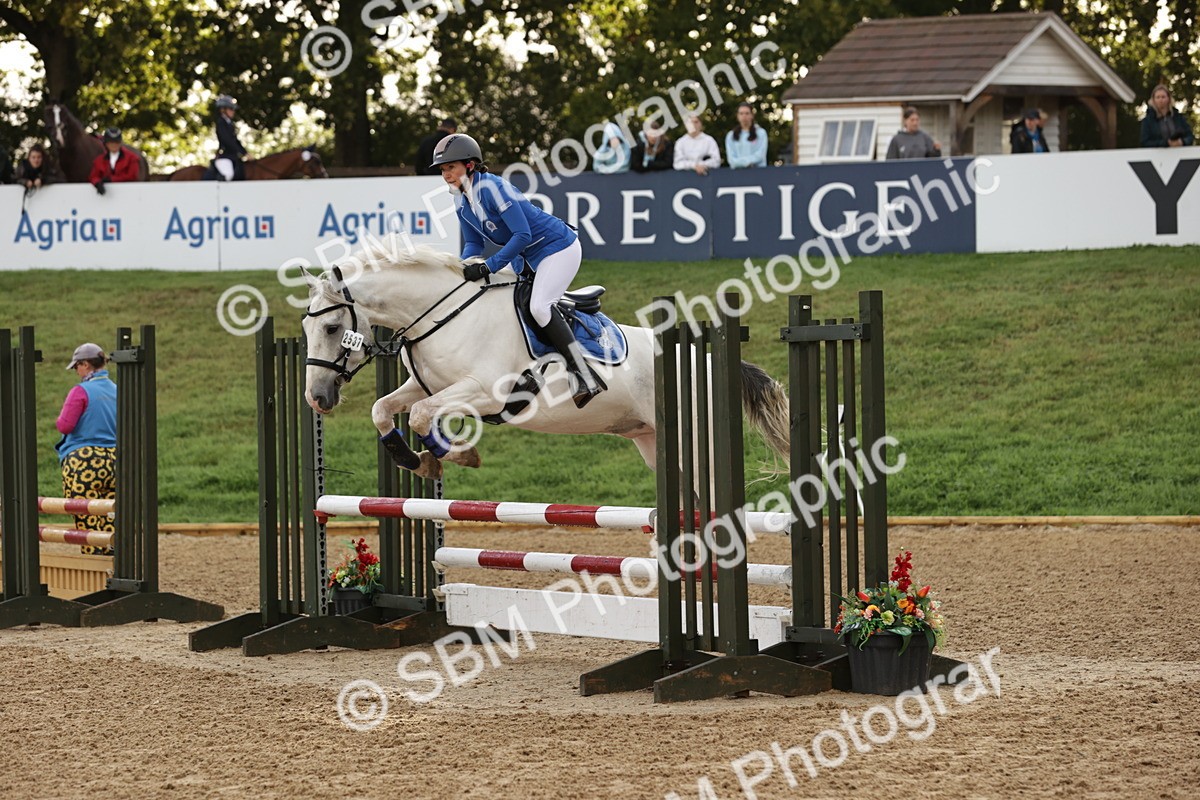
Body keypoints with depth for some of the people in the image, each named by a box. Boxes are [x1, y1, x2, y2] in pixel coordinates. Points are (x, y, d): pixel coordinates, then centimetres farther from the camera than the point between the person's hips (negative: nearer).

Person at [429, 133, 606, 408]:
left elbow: (522, 235, -28)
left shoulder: (492, 187, -25)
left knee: (539, 306, -25)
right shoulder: (461, 200, 2)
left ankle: (585, 376, -23)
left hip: (558, 248, -10)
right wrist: (465, 267, -13)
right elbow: (473, 244, 9)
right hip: (528, 257, 10)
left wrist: (488, 267, -31)